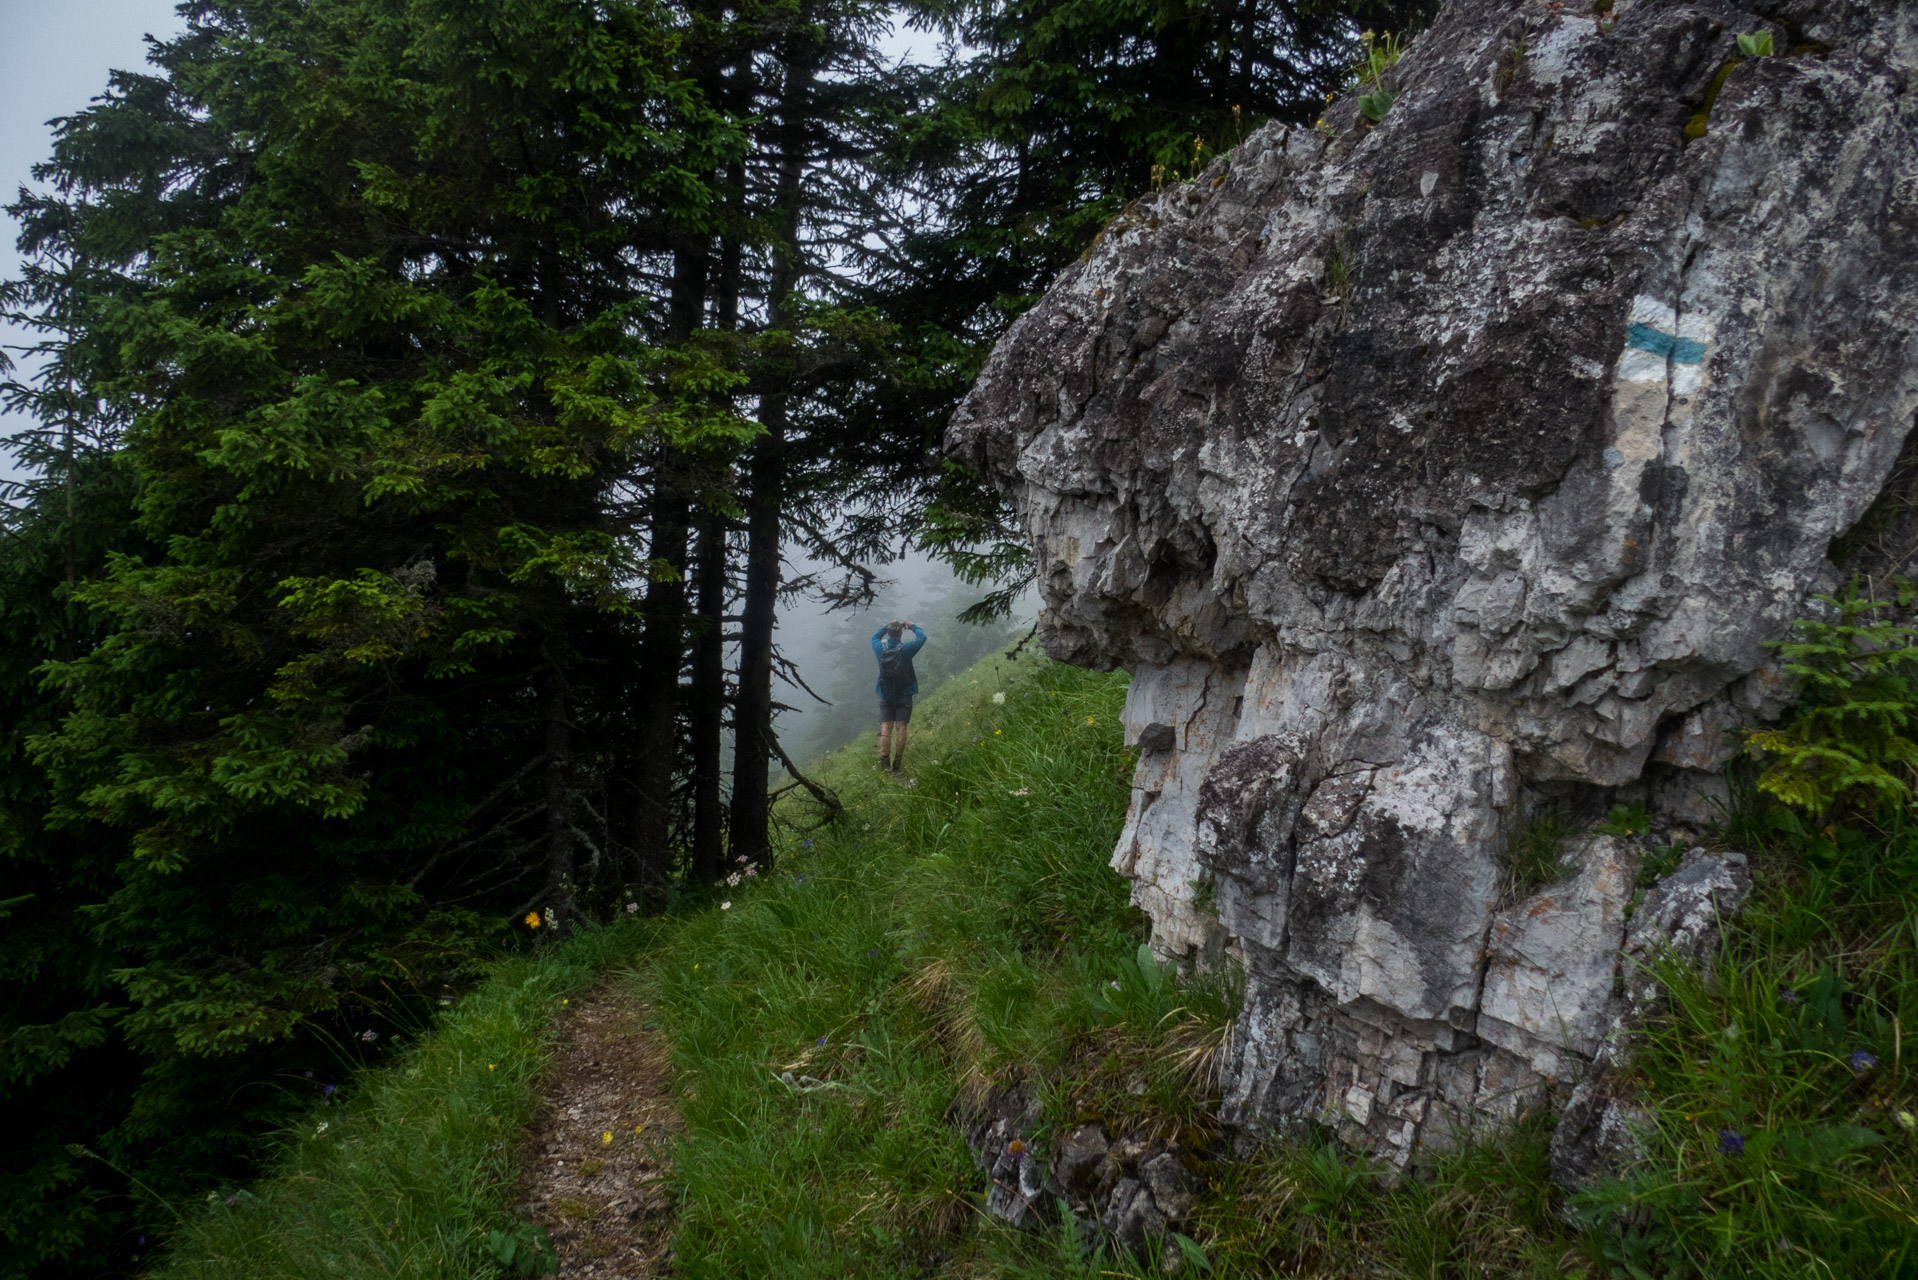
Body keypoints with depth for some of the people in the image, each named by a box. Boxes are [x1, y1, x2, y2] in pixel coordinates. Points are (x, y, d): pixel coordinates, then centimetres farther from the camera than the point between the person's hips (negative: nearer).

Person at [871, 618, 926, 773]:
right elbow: (922, 638, 0)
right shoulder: (905, 649, -13)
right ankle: (897, 764, -5)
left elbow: (875, 637, 20)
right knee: (900, 728, -2)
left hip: (885, 695, 2)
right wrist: (912, 626, 14)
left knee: (886, 728, 0)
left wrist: (889, 625, 25)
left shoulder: (880, 648, -4)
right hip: (904, 695, -2)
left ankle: (884, 762, -8)